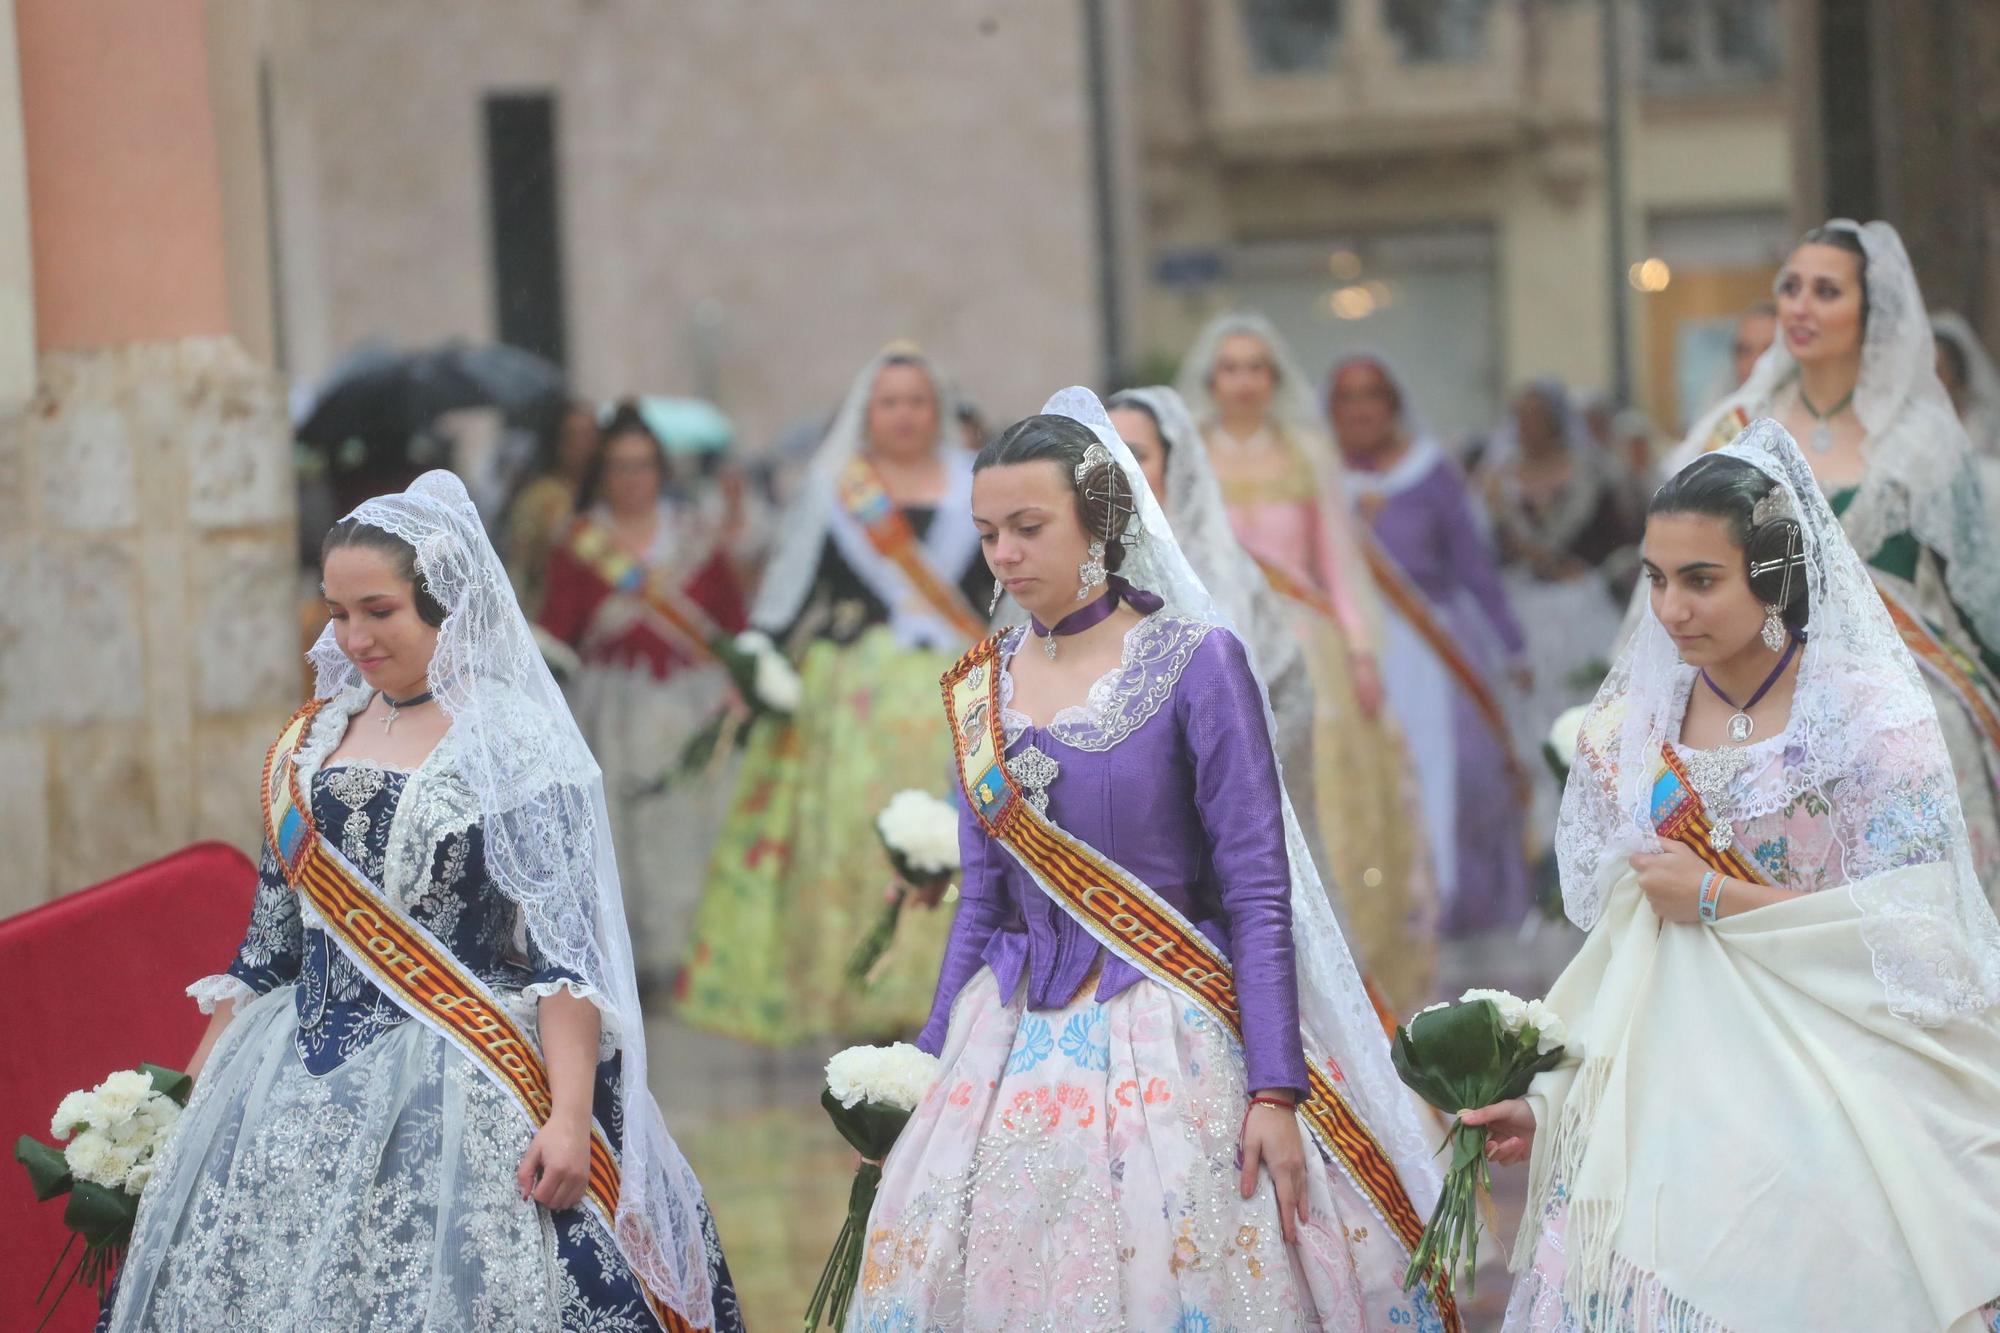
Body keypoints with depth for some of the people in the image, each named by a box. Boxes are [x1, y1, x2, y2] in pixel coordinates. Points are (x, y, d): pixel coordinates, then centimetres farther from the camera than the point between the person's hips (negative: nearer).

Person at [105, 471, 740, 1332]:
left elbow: (565, 949, -12)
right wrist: (197, 1091, 13)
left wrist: (569, 1115, -21)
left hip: (457, 1095, -6)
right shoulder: (310, 743, 12)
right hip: (298, 1092, 6)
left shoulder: (514, 744, -6)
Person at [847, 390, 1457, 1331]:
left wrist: (1276, 1091, -15)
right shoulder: (981, 688, 9)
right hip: (1013, 1040, 5)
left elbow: (1258, 893, -9)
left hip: (1169, 1040, -5)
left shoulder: (1197, 663, -6)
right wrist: (924, 1073, 12)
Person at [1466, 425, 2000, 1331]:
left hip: (1825, 1107, -4)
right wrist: (1548, 1095, 5)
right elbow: (1616, 944, 12)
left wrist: (1717, 898, -11)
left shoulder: (1871, 719, -9)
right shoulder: (1636, 723, 6)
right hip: (1663, 1099, 4)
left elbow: (1914, 940, -12)